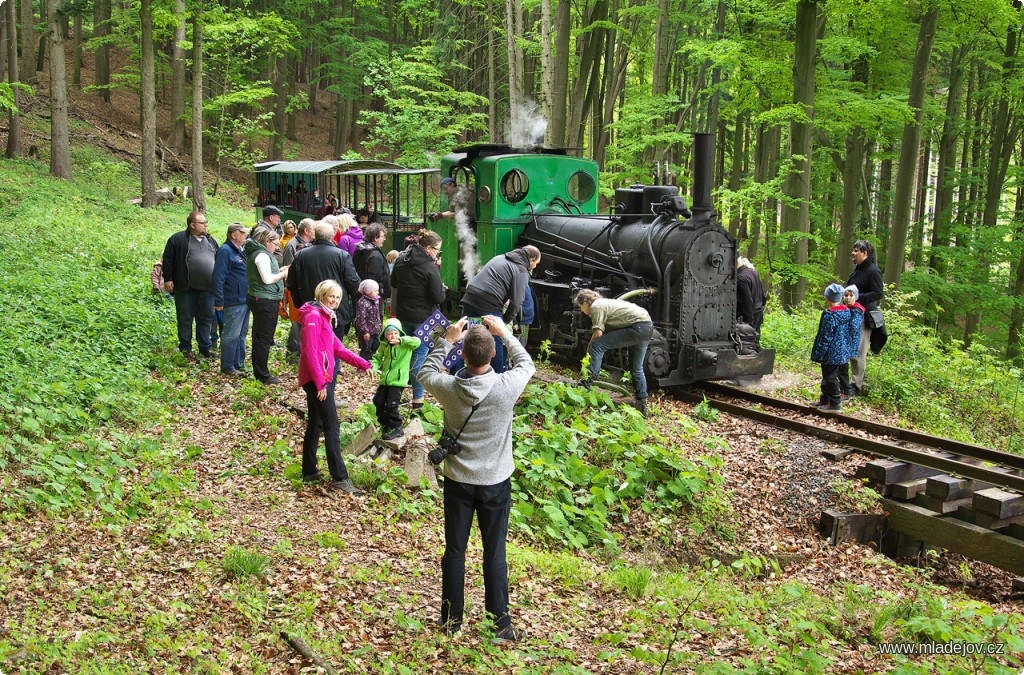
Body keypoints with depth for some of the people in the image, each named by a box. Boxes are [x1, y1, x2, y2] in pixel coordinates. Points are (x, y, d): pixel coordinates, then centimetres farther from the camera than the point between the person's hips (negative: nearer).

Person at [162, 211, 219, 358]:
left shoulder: (211, 240, 14)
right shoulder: (178, 239, -3)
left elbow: (218, 261, 21)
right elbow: (167, 260, -3)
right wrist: (167, 279, -7)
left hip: (207, 289, 5)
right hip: (186, 289, -4)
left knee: (206, 318, 9)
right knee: (185, 319, 5)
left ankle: (205, 347, 20)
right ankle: (185, 348, 16)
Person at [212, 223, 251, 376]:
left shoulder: (240, 251, 17)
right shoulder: (225, 251, -13)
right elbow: (219, 277, -18)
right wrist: (219, 302, -21)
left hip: (245, 300, 10)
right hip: (234, 302, -10)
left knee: (242, 333, 15)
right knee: (231, 335, -5)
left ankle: (239, 364, 24)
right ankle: (227, 367, 3)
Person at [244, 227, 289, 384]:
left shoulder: (254, 253, 15)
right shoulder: (262, 255, -16)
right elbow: (267, 279, -21)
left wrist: (278, 271, 10)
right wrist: (283, 274, -7)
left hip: (257, 299, 11)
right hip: (266, 301, -11)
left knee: (258, 337, 15)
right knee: (264, 338, -5)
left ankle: (258, 372, 24)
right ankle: (263, 375, 0)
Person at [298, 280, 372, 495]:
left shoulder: (325, 317, 19)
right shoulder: (313, 316, -12)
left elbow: (338, 349, 17)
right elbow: (310, 351, -20)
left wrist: (363, 364, 6)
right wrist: (320, 382, -23)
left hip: (321, 379, 10)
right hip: (316, 379, -10)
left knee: (315, 425, 15)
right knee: (332, 426, -10)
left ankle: (309, 472, 24)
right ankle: (339, 477, -9)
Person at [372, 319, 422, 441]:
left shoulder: (406, 344, -11)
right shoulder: (384, 345, 4)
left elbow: (417, 342, -29)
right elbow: (378, 357, 12)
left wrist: (400, 340, -35)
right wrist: (373, 368, -8)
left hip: (398, 380, -6)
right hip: (385, 380, 6)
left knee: (391, 405, -9)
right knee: (378, 402, 12)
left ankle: (396, 428, 10)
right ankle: (385, 424, 33)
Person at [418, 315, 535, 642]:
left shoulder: (448, 388, -17)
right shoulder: (507, 386, -20)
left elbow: (426, 372, 7)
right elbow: (526, 365, 3)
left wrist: (447, 339, 7)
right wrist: (504, 332, 8)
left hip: (457, 480, 1)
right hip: (495, 482, -1)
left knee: (454, 550, 14)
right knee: (495, 553, 10)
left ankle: (451, 618, 25)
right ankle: (501, 623, 19)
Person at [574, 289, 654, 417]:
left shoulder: (596, 306, -6)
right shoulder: (604, 303, 23)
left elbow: (598, 333, -12)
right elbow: (605, 332, 19)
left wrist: (588, 350, 1)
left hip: (638, 327, -11)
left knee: (597, 345, -12)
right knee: (637, 368, 19)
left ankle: (588, 382, -14)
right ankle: (642, 406, 24)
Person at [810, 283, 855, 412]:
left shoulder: (829, 315, -20)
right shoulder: (847, 312, 4)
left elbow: (825, 337, -19)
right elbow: (849, 332, 13)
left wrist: (819, 354, -12)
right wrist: (851, 349, 22)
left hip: (831, 353, -9)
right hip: (843, 352, 9)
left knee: (830, 378, 1)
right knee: (829, 376, 19)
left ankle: (835, 404, 5)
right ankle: (825, 400, 29)